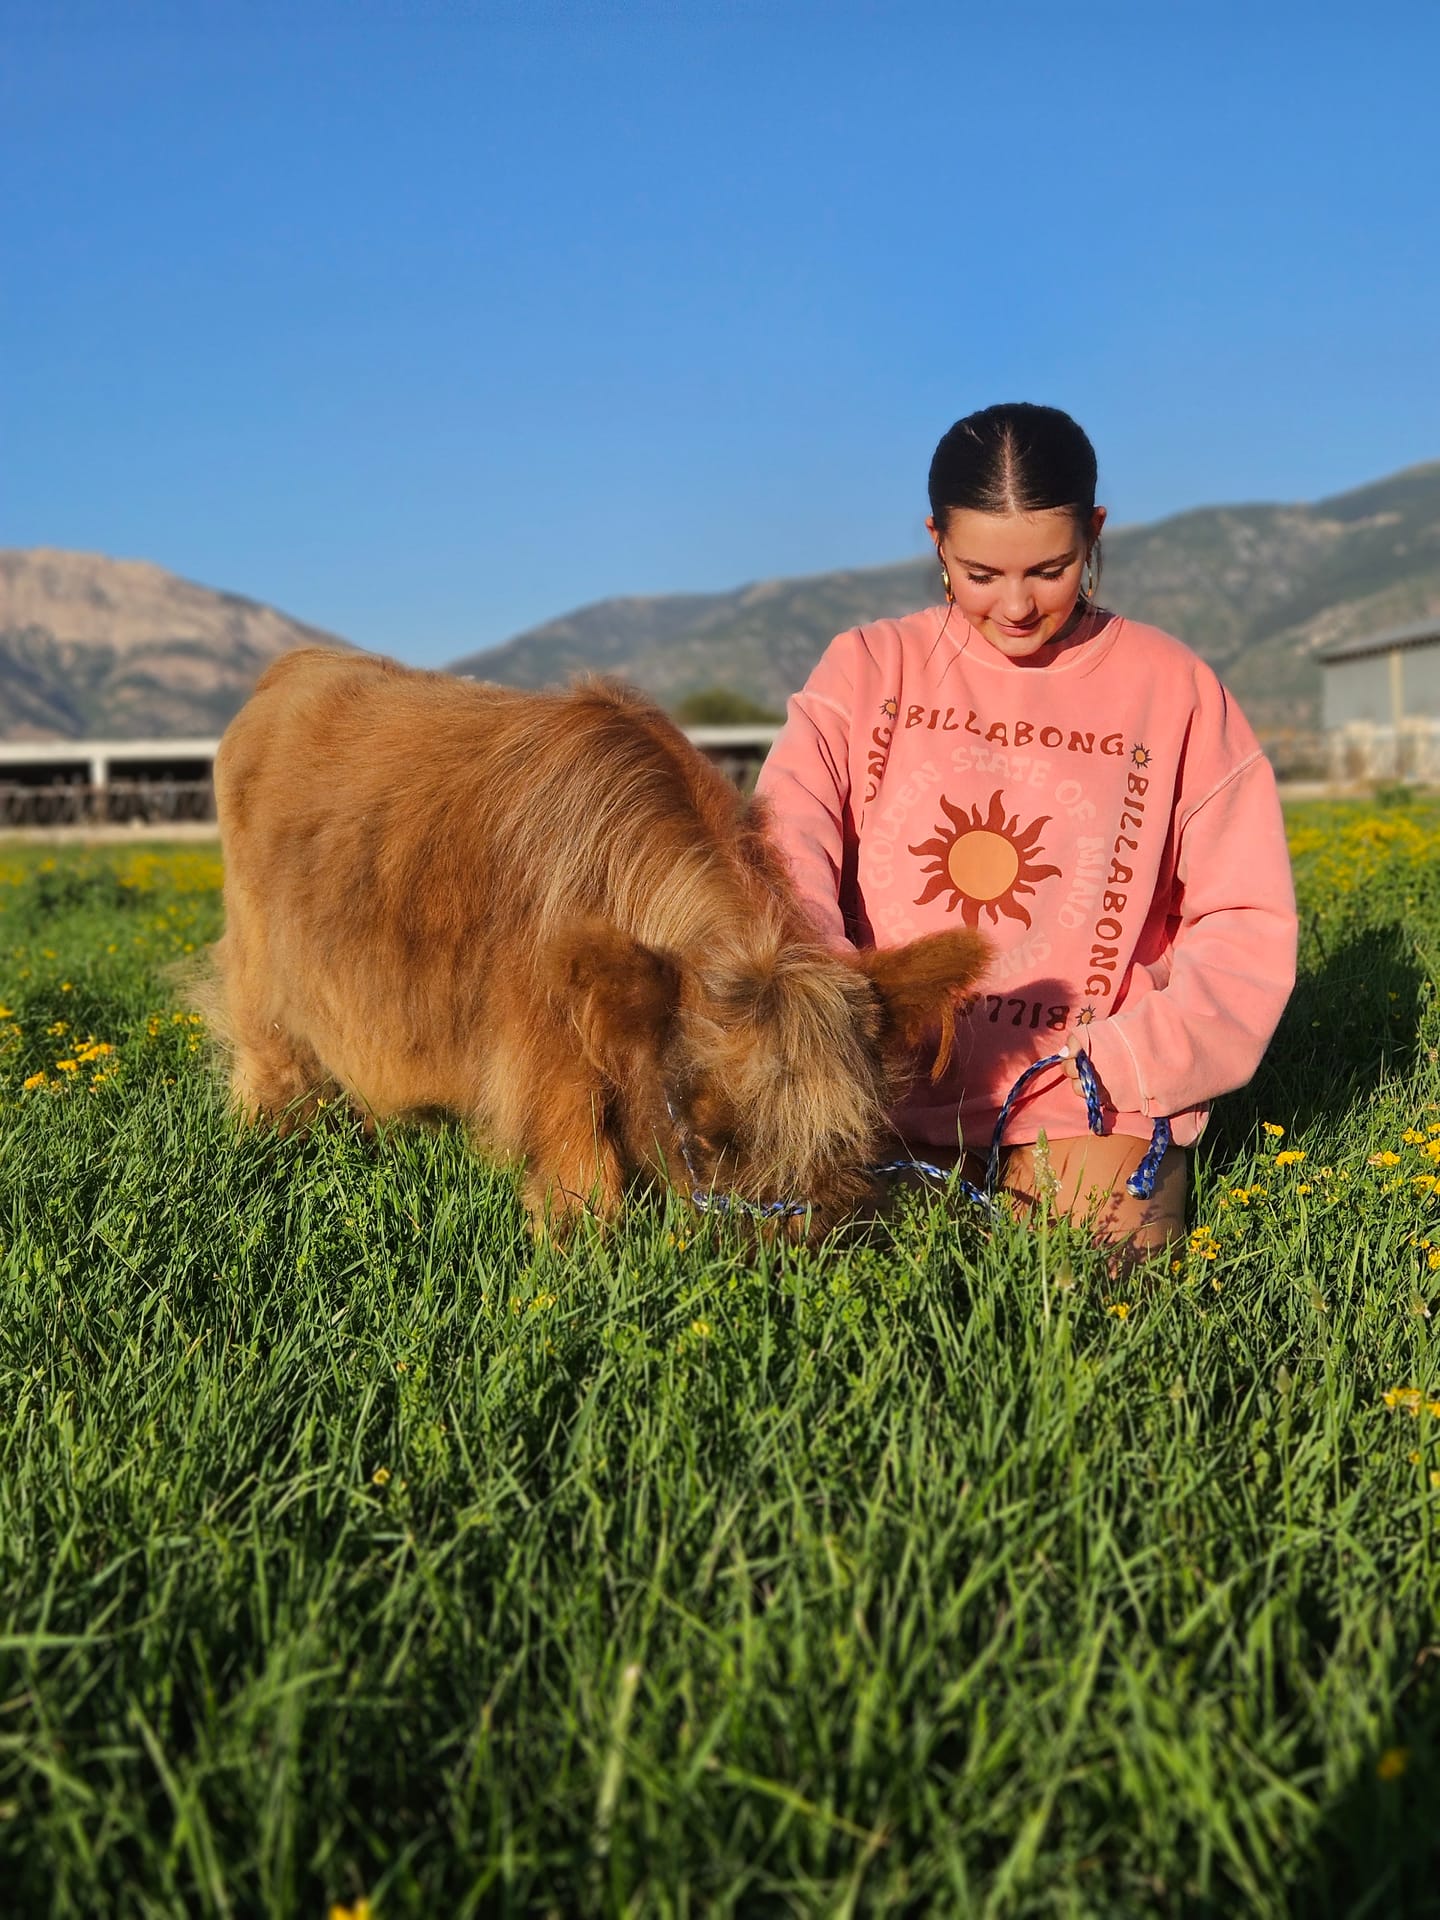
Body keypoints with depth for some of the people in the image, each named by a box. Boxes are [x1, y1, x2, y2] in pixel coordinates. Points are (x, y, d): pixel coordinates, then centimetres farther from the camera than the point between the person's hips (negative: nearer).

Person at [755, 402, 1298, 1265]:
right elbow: (786, 844, -10)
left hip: (1085, 1114, 0)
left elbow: (1248, 927, 3)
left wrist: (1123, 1065, -13)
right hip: (888, 1107, 1)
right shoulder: (868, 667, 6)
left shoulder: (1173, 688, 4)